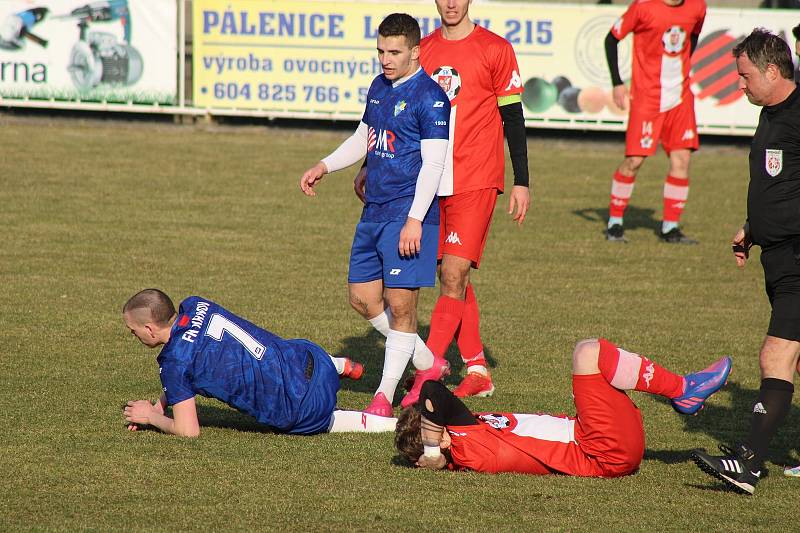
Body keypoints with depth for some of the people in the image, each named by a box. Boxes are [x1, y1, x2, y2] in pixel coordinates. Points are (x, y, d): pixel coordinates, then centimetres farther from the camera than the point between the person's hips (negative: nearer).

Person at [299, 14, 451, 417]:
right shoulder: (379, 87, 13)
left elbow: (433, 162, -16)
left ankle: (384, 396, 0)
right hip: (374, 210, 9)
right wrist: (325, 166, 16)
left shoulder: (429, 97, -12)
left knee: (400, 304, -7)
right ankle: (427, 364, 26)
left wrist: (415, 219, -22)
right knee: (362, 298, 11)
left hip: (409, 215, -9)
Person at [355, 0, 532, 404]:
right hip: (432, 182, 5)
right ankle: (477, 372, 15)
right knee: (451, 277, 8)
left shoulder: (494, 49, -2)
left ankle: (429, 371, -17)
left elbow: (512, 117, -1)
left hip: (475, 182, -5)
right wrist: (371, 167, 11)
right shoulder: (423, 51, 11)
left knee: (454, 276, -12)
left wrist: (521, 183, -3)